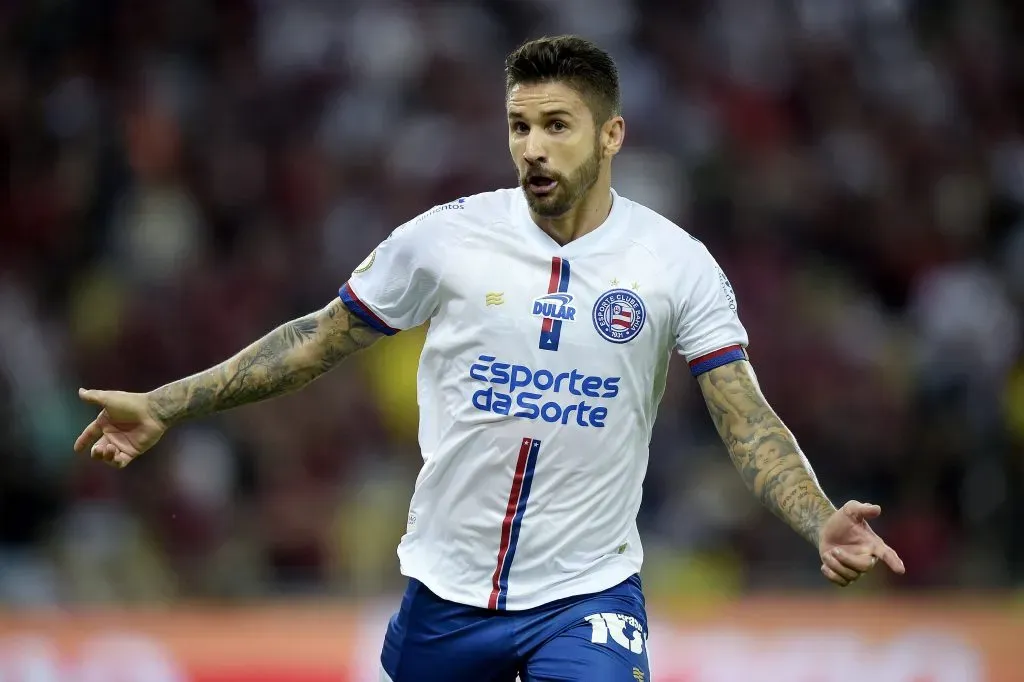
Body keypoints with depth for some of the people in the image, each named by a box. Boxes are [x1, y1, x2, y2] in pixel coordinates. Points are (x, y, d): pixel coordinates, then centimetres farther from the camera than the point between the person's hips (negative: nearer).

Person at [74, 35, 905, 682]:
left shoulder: (678, 264, -6)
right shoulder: (446, 238, -4)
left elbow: (749, 423, -9)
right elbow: (317, 340, 7)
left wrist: (822, 523, -27)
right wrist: (164, 407, 3)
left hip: (586, 598, -2)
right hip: (446, 590, 2)